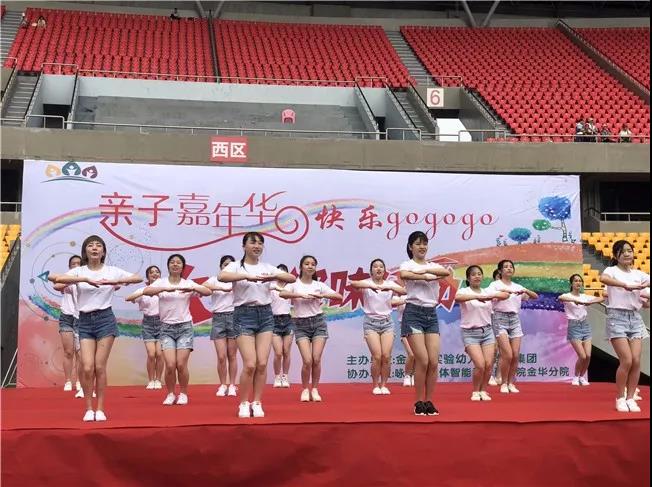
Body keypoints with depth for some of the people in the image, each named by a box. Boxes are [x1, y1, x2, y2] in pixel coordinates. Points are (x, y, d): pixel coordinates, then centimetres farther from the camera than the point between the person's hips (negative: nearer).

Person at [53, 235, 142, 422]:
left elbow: (138, 278, -5)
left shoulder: (111, 271, 3)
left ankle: (100, 408, 9)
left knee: (100, 367, -2)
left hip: (105, 319, -1)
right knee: (87, 367, -8)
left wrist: (114, 281, -18)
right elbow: (59, 279, -17)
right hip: (85, 321, 1)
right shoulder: (79, 271, 3)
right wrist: (86, 279, -26)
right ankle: (88, 408, 7)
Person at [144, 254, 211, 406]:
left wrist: (192, 289, -27)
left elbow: (208, 292, -10)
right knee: (170, 365, -10)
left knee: (181, 364, -7)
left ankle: (183, 393, 15)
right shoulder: (161, 282, 3)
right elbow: (146, 291, -16)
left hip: (184, 326, 0)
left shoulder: (188, 283, 3)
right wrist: (166, 288, -29)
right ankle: (170, 394, 12)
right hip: (166, 327, 0)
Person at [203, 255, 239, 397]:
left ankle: (232, 385, 11)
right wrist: (222, 288, -24)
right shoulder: (214, 280, 6)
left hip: (233, 316, 0)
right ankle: (223, 385, 9)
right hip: (218, 318, 0)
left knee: (232, 355, 3)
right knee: (221, 356, -4)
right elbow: (204, 286, -14)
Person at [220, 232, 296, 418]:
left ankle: (257, 403, 10)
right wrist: (248, 276, -34)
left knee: (262, 363, -2)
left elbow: (292, 278, 1)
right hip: (244, 314, -4)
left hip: (265, 315, 4)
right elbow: (222, 276, -24)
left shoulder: (267, 267, 10)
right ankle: (244, 403, 7)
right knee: (250, 364, -10)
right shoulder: (236, 266, -1)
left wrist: (274, 276, -18)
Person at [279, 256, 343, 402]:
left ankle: (314, 389, 13)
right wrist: (301, 295, -26)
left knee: (316, 359, -5)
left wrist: (321, 295, -12)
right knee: (307, 360, -12)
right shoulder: (294, 284, 0)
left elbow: (339, 296, 0)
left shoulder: (319, 285, 7)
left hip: (318, 322, 2)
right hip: (301, 324, -2)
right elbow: (282, 293, -21)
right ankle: (305, 389, 10)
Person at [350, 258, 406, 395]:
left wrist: (390, 287, -27)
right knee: (377, 356, -12)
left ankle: (383, 385, 9)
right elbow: (352, 284, -22)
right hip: (371, 322, -2)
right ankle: (375, 385, 6)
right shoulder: (367, 283, 0)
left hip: (387, 322, 2)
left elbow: (404, 291, -9)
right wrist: (371, 286, -35)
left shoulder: (390, 284, 8)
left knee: (386, 356, -7)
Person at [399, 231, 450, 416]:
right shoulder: (407, 265, 1)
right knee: (423, 360, -11)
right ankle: (419, 402, 2)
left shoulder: (432, 265, 14)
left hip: (431, 314, 5)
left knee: (434, 362, -3)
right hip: (413, 312, -5)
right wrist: (428, 277, -17)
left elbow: (447, 272, -9)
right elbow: (404, 275, -25)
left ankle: (429, 401, 9)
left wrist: (424, 270, -17)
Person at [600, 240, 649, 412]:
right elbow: (603, 278, -28)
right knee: (627, 361, -10)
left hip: (635, 318, 5)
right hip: (617, 317, -5)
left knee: (636, 361, -2)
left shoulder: (638, 274, 11)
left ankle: (630, 398, 10)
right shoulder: (612, 270, -4)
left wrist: (644, 286, -18)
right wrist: (626, 285, -34)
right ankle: (620, 398, 6)